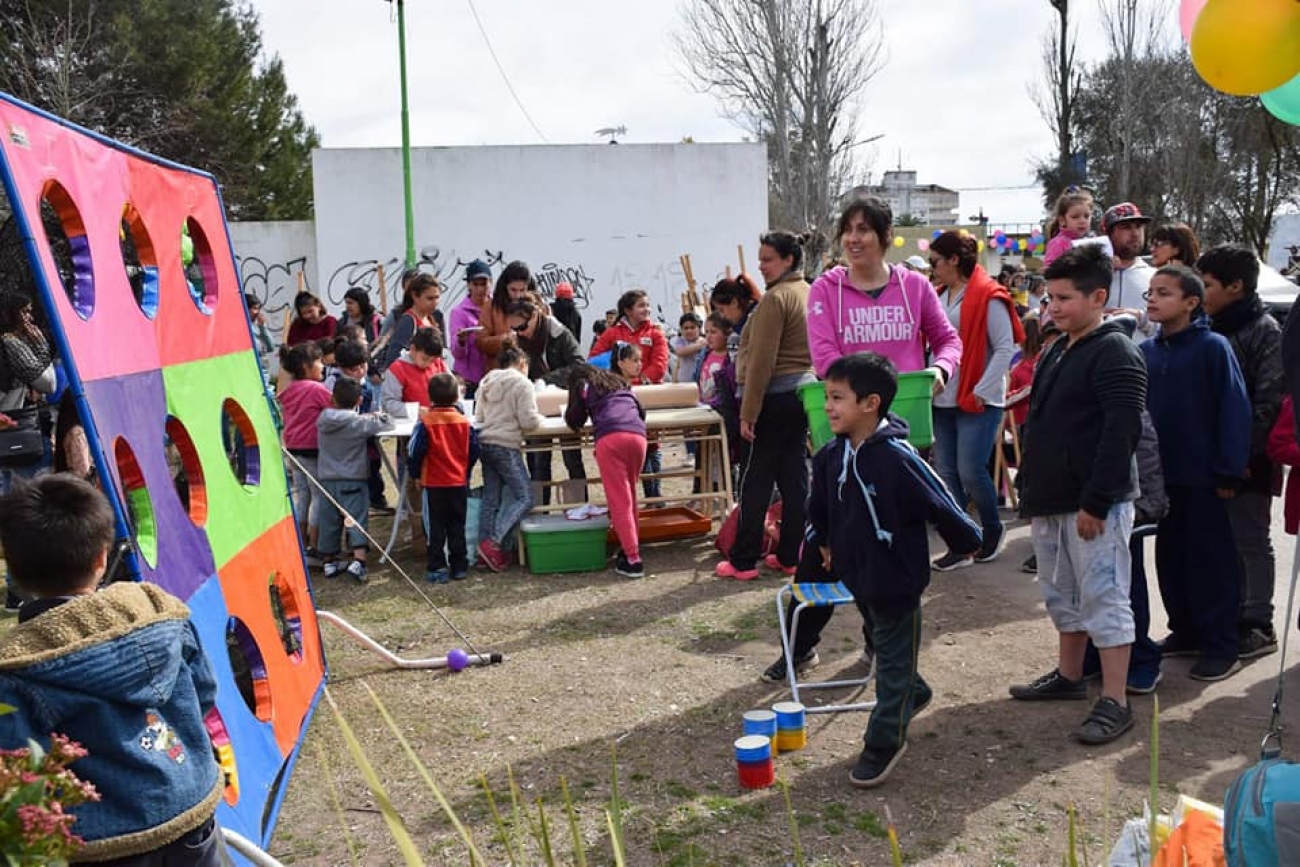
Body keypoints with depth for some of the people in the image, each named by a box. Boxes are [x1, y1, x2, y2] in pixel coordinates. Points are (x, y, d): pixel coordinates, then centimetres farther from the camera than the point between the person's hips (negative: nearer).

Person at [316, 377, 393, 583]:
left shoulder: (323, 419, 2)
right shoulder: (360, 423, -12)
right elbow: (388, 425, -4)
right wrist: (377, 416, 16)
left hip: (327, 479, 5)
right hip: (353, 480, -5)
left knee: (329, 522, 13)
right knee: (357, 520, -4)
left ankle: (328, 562, 23)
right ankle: (358, 561, -17)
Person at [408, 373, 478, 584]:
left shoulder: (426, 422, -12)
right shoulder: (465, 422, -1)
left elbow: (415, 452, -10)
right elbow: (474, 451, 6)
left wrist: (414, 474, 7)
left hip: (433, 484, -3)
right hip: (459, 483, 3)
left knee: (435, 528, 4)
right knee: (457, 527, 12)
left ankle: (437, 568, 3)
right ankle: (460, 566, 16)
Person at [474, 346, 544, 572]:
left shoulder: (487, 382, 16)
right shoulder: (522, 383, -6)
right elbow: (529, 421, -11)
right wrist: (541, 418, 8)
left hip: (484, 443, 8)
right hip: (506, 446, -8)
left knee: (490, 498, 10)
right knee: (524, 497, -3)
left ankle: (486, 551, 10)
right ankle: (494, 543, -15)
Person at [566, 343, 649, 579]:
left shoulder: (582, 385, 23)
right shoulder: (620, 382, 35)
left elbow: (574, 421, 23)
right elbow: (641, 412, 35)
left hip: (609, 438, -4)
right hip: (638, 435, 4)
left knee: (620, 501, -4)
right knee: (629, 496, 19)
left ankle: (632, 560, -9)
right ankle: (630, 546, 21)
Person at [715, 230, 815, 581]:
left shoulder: (775, 299, -14)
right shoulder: (809, 294, 13)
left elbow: (761, 362, -18)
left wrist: (748, 413, -16)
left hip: (776, 397, -9)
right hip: (804, 392, 9)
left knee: (756, 480, -3)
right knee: (794, 476, 10)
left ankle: (743, 561, 2)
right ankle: (790, 555, 16)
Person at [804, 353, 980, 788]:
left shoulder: (897, 458, -27)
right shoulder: (831, 456, -5)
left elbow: (939, 504, -17)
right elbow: (819, 507, 14)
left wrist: (967, 540, -5)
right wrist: (824, 543, 22)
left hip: (897, 579, -7)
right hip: (857, 573, 7)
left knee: (894, 659, 7)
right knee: (883, 645, 26)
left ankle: (885, 740, 20)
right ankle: (913, 694, 51)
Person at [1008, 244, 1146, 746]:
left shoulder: (1115, 354, -14)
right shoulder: (1057, 351, 15)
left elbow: (1122, 433, -21)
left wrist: (1096, 503, -22)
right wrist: (1031, 491, 17)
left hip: (1095, 506, -9)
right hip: (1052, 503, 9)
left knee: (1103, 599, -4)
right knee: (1063, 594, 19)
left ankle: (1114, 703, 4)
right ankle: (1068, 676, 34)